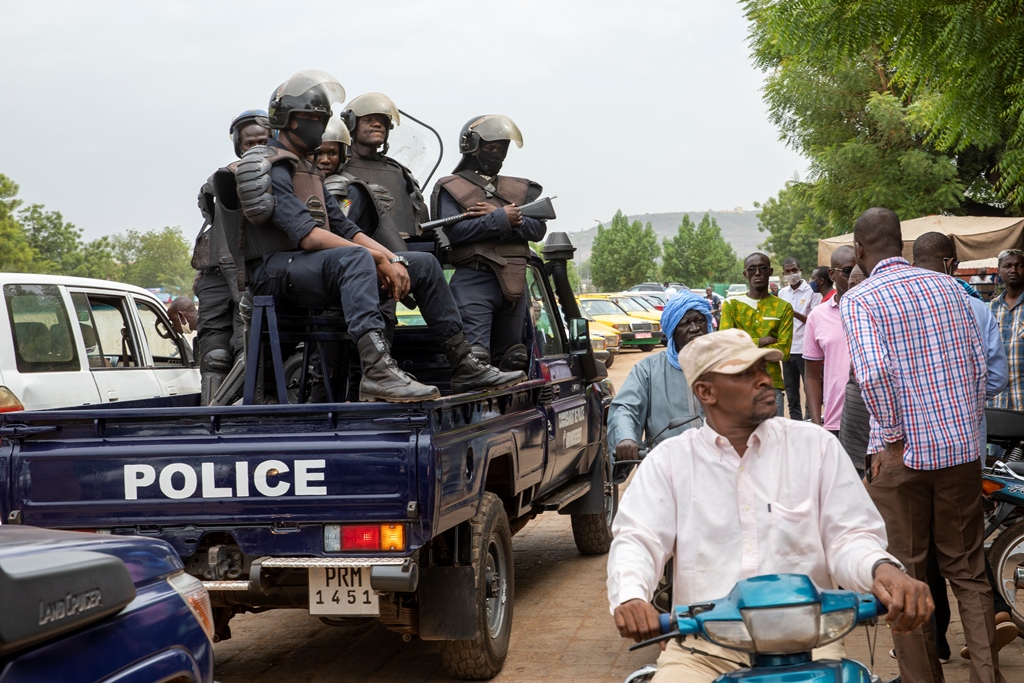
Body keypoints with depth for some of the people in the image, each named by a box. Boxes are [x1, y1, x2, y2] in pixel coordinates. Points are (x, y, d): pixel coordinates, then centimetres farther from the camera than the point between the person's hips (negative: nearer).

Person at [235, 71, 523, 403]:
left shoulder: (308, 172, 26)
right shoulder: (270, 167, -7)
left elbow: (344, 229, 17)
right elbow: (306, 235, -20)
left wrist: (392, 259, -1)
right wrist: (378, 258, -21)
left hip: (315, 269, 10)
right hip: (277, 271, -10)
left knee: (424, 264, 6)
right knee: (356, 258, -40)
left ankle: (465, 366, 4)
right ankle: (377, 370, -56)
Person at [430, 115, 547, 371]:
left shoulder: (519, 189, 21)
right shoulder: (450, 188, 6)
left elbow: (538, 229, 6)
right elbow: (452, 231, -12)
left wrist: (503, 218, -9)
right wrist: (501, 219, -11)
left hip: (514, 282, 6)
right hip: (473, 280, -6)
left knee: (513, 359, 10)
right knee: (475, 357, -17)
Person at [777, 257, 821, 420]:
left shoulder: (812, 292, -5)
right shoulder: (782, 293, 11)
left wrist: (794, 313, -21)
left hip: (805, 350, -5)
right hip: (787, 350, 6)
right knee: (791, 396, 10)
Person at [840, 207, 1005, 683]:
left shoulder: (859, 300, -8)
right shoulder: (947, 287, 7)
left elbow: (873, 372, -22)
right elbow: (979, 362, 7)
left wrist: (892, 439, -13)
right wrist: (970, 424, 14)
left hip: (902, 453, -4)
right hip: (961, 447, 4)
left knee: (906, 573, 9)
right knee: (968, 570, 14)